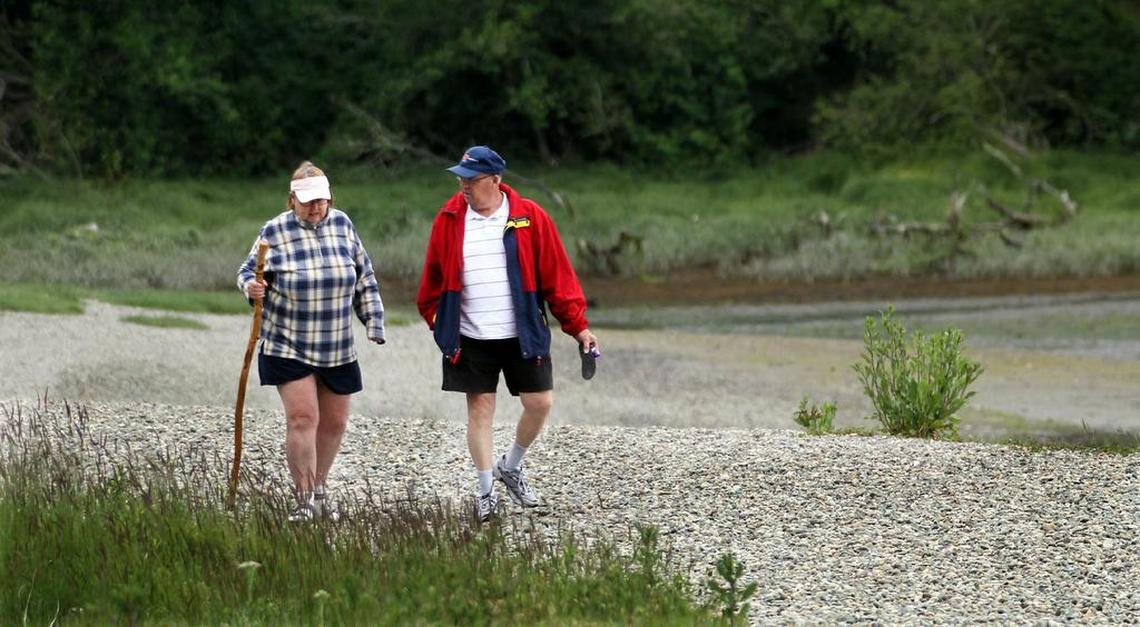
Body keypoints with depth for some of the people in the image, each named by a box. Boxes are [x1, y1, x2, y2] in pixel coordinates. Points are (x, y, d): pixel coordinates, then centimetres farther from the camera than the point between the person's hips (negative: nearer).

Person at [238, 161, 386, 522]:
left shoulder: (342, 225, 4)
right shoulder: (276, 231, -6)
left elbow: (364, 279, 11)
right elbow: (248, 273, 0)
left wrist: (374, 323, 8)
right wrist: (252, 288, -23)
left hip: (338, 350, 4)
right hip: (288, 348, -4)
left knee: (334, 423, 10)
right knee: (302, 418, -15)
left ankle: (319, 488, 29)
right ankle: (305, 500, -10)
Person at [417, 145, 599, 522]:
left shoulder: (530, 218, -4)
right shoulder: (449, 220, 0)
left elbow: (557, 275, -3)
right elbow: (434, 277, 11)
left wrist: (577, 325, -4)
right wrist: (435, 318, 7)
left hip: (523, 336, 0)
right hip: (471, 339, 0)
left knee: (540, 404, 0)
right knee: (480, 410, 2)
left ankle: (510, 467, 25)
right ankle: (486, 490, 12)